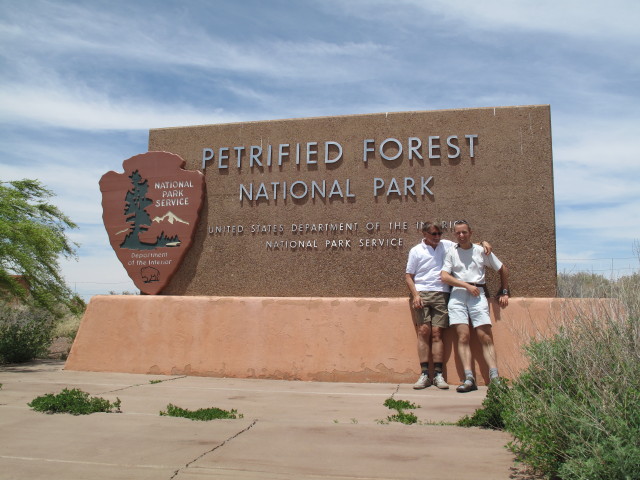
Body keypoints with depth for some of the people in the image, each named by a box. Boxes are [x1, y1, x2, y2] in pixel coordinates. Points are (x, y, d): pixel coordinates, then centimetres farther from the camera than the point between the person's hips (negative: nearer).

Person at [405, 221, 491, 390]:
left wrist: (483, 243, 5)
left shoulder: (447, 245, 14)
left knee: (437, 333, -4)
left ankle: (438, 374, 0)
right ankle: (424, 374, -4)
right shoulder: (416, 251, 8)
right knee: (423, 331, -7)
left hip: (441, 294, 1)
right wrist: (415, 295, -6)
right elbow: (408, 275, 7)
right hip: (422, 294, -1)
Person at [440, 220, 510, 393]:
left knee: (485, 336, -9)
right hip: (457, 294, 0)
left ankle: (494, 377, -13)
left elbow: (502, 269, 23)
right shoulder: (451, 253, 12)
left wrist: (504, 292, 21)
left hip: (477, 294, 0)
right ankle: (469, 379, -14)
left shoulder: (481, 251, 14)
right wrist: (466, 285, -7)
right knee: (463, 336, -10)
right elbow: (444, 276, 0)